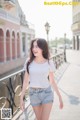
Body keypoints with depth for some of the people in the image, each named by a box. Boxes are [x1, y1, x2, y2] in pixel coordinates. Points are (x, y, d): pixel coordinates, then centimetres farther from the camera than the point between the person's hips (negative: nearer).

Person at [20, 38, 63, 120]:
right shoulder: (29, 63, -5)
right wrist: (21, 98, -2)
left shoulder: (49, 63, -6)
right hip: (34, 95, 2)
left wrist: (60, 97, 4)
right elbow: (25, 81, 0)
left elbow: (52, 81, 3)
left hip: (47, 93, -1)